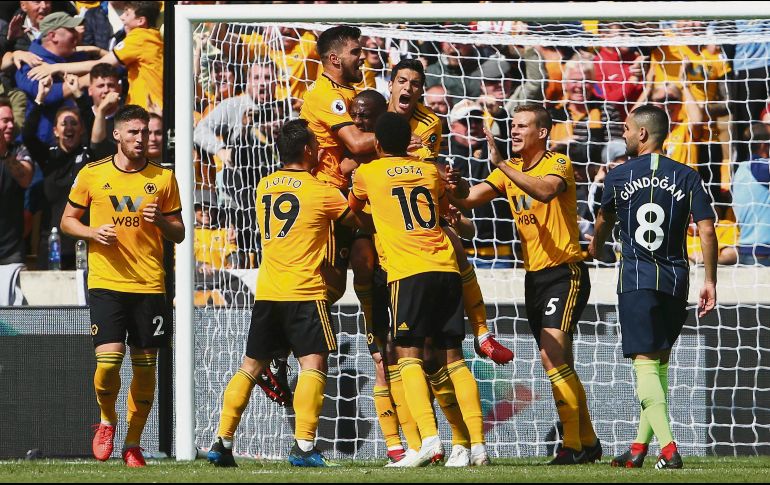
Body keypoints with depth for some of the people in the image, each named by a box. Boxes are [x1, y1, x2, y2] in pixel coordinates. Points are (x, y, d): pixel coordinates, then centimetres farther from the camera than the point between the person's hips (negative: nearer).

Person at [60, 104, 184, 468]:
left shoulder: (163, 178, 6)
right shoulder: (92, 175, 3)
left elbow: (178, 234, 12)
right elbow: (67, 220, 11)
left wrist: (161, 220, -10)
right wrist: (92, 232, -9)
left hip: (150, 286, 2)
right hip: (106, 283, -2)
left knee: (145, 366, 2)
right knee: (108, 359, -15)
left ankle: (133, 444, 16)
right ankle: (107, 420, 14)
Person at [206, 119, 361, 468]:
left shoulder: (265, 187, 12)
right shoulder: (322, 192, -5)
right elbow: (357, 223, 8)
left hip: (266, 294, 6)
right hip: (304, 293, -6)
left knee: (250, 367, 12)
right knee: (313, 364, -8)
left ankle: (222, 441, 9)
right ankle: (304, 446, -19)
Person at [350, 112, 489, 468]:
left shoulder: (368, 174, 8)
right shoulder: (430, 171, 18)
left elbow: (353, 208, 29)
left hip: (409, 271, -4)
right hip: (446, 268, 4)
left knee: (408, 354, -4)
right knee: (452, 357, 8)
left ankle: (429, 438, -22)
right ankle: (478, 444, 1)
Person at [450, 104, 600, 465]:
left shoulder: (558, 164, -10)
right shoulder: (509, 171, 11)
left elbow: (545, 191, -33)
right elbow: (471, 198, -2)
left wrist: (501, 165, -40)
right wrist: (458, 190, -25)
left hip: (565, 272, -8)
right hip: (534, 275, 8)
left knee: (552, 354, -21)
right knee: (560, 366, 12)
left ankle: (573, 445, -19)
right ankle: (588, 442, 23)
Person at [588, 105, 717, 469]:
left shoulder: (618, 176, 2)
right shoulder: (687, 177, 3)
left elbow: (604, 221, 21)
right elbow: (706, 230, -5)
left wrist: (595, 247, 42)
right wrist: (710, 281, 2)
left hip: (636, 279, -3)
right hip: (675, 280, 3)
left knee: (645, 363, -7)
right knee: (660, 362, 15)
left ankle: (668, 448, -23)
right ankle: (640, 446, 18)